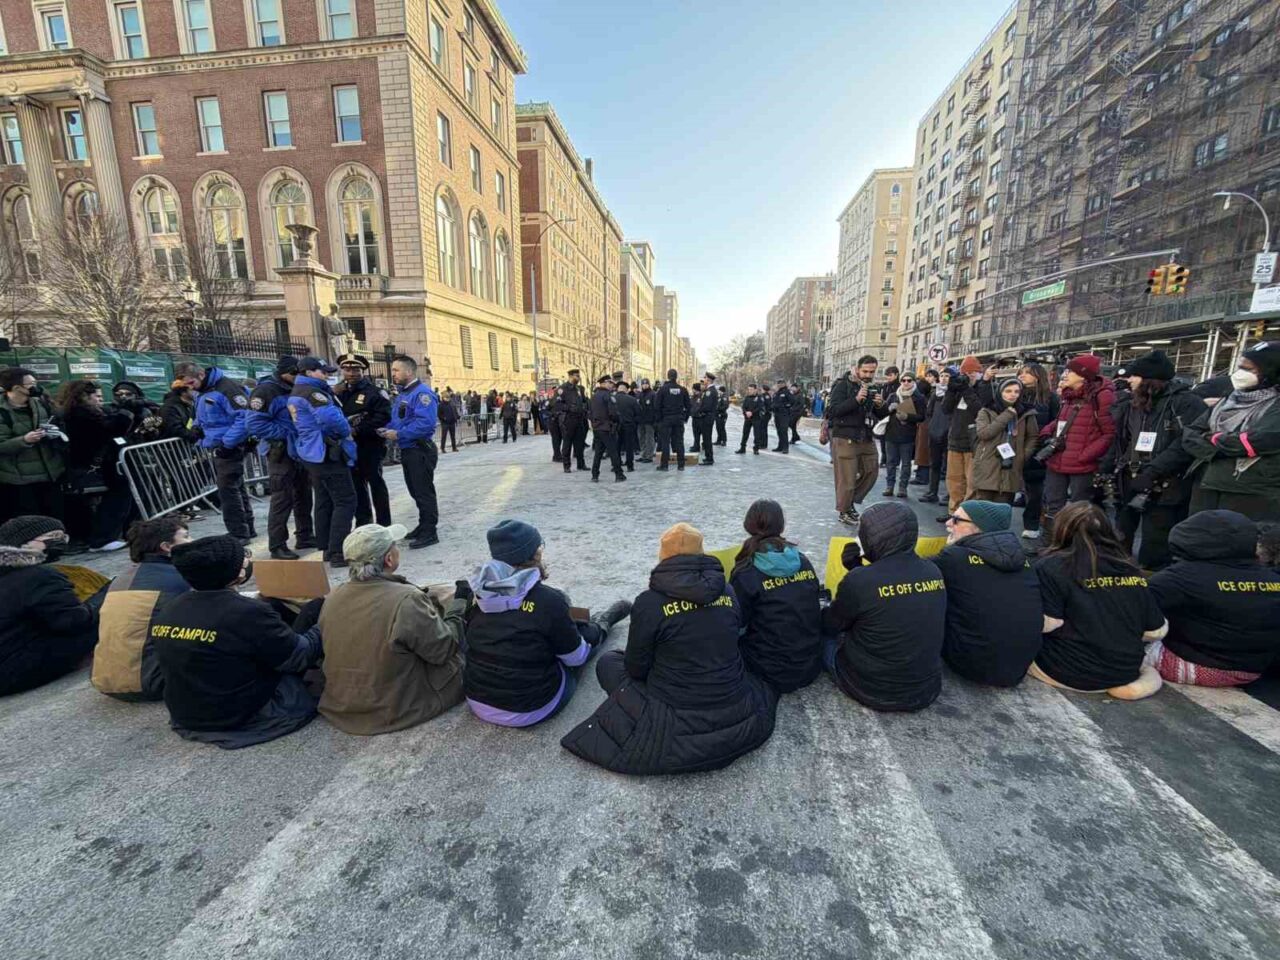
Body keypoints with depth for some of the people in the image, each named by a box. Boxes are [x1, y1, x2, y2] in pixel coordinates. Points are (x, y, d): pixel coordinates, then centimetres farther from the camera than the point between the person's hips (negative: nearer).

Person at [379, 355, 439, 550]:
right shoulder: (402, 394, 15)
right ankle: (424, 525, 30)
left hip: (420, 451, -10)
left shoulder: (421, 393, -17)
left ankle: (430, 532, 6)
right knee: (416, 491, 17)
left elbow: (425, 423, -28)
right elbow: (398, 421, 23)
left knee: (424, 492, -3)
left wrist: (398, 434, -22)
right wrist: (387, 430, 2)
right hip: (407, 451, 10)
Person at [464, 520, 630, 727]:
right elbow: (576, 657, -10)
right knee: (586, 635, 17)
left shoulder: (477, 592, -8)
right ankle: (600, 626, 48)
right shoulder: (547, 600, -24)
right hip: (528, 711, -5)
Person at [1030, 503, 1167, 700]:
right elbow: (1158, 631, 9)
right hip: (1125, 672, 6)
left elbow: (1046, 623, -19)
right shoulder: (1133, 572, 4)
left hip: (1071, 671, -5)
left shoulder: (1052, 566, -13)